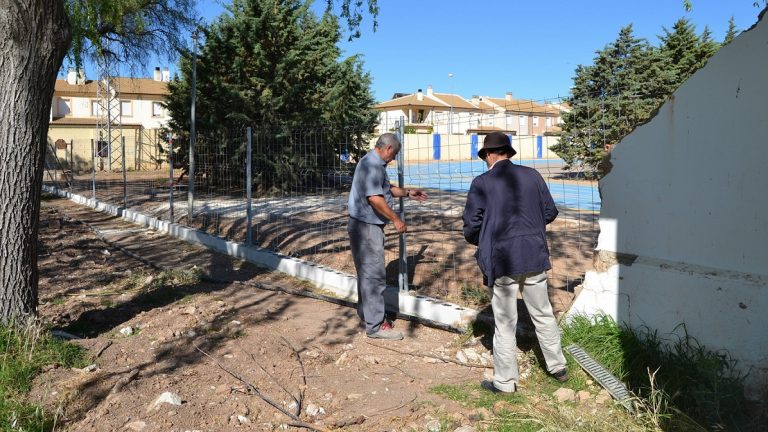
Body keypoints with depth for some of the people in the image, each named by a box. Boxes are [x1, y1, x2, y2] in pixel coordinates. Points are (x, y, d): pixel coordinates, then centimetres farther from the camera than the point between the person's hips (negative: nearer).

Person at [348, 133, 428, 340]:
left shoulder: (375, 164, 15)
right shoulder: (372, 165, -18)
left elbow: (386, 189, 29)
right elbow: (374, 198, -26)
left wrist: (407, 193, 23)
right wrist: (396, 219, -18)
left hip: (367, 225, 11)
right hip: (367, 227, -11)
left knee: (367, 272, 19)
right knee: (374, 275, -6)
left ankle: (366, 313, 33)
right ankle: (375, 325, 0)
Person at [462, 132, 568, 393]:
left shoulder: (482, 183, -8)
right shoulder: (532, 175, 3)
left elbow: (471, 224, -7)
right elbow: (550, 212, 8)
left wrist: (479, 242, 14)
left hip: (502, 259, -4)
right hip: (535, 255, 4)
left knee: (505, 322, 7)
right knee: (543, 314, 20)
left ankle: (505, 381, 18)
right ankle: (558, 367, 34)